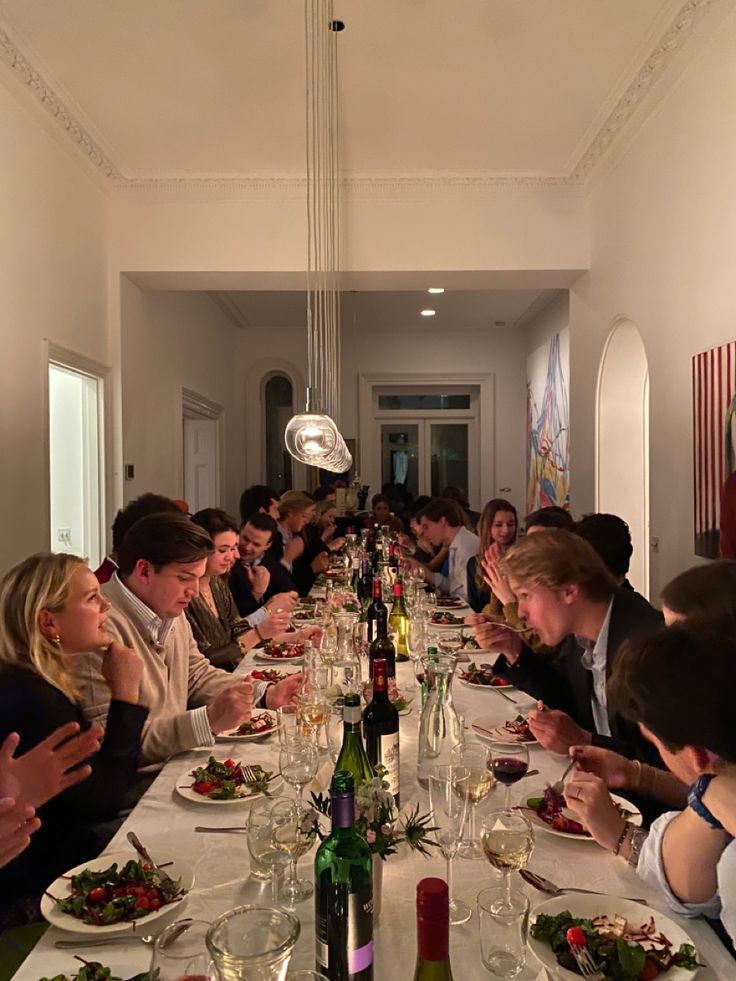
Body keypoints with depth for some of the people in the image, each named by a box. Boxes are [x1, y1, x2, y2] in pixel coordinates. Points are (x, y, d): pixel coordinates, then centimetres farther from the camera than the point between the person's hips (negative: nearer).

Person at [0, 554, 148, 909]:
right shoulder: (31, 700, -28)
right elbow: (104, 801, -22)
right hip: (40, 883, -9)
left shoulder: (42, 685, 3)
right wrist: (126, 695, -22)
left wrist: (121, 694, -6)